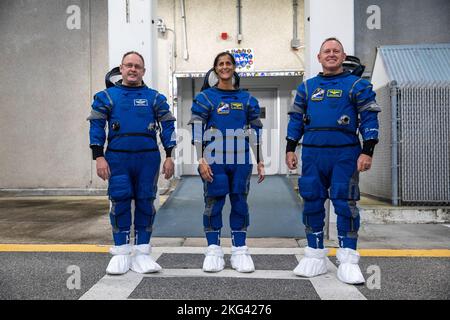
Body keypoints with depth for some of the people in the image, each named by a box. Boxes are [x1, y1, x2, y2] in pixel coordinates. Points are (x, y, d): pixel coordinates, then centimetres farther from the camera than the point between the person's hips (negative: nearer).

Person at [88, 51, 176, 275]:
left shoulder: (155, 97, 10)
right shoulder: (107, 96, 9)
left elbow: (167, 126, 8)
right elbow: (96, 126, 4)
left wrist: (169, 156, 0)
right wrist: (99, 157, -5)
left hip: (148, 158, 1)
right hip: (118, 158, -1)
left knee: (145, 203, 4)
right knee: (120, 203, -1)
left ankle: (141, 252, 15)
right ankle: (121, 252, 13)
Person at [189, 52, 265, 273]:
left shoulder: (247, 99, 12)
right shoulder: (205, 97, 3)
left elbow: (255, 132, 13)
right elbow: (197, 131, -3)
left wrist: (260, 161, 10)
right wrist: (201, 160, -11)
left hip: (241, 161, 3)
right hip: (214, 160, -2)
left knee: (240, 203, 6)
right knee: (213, 203, 1)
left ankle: (240, 251, 15)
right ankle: (213, 251, 12)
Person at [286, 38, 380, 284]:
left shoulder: (357, 85, 5)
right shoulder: (307, 87, 15)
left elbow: (369, 118, 0)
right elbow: (296, 119, 15)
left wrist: (367, 152, -9)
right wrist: (290, 149, 8)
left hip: (345, 154, -3)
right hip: (312, 154, 4)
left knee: (345, 204, -3)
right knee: (312, 203, 5)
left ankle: (348, 260, 7)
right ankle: (315, 256, 18)